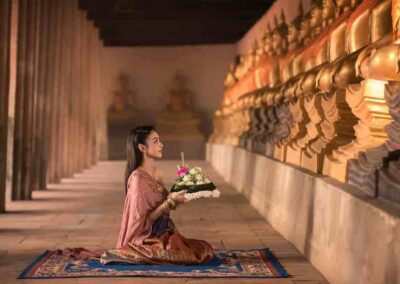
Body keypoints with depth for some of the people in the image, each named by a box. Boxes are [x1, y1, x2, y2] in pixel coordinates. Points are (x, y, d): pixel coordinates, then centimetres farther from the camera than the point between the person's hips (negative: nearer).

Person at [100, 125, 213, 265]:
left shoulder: (156, 172, 8)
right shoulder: (138, 178, -19)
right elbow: (143, 221, -18)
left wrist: (176, 196, 2)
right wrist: (170, 201, -23)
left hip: (162, 235, 8)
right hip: (145, 240, -8)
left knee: (205, 249, -4)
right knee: (201, 254, -19)